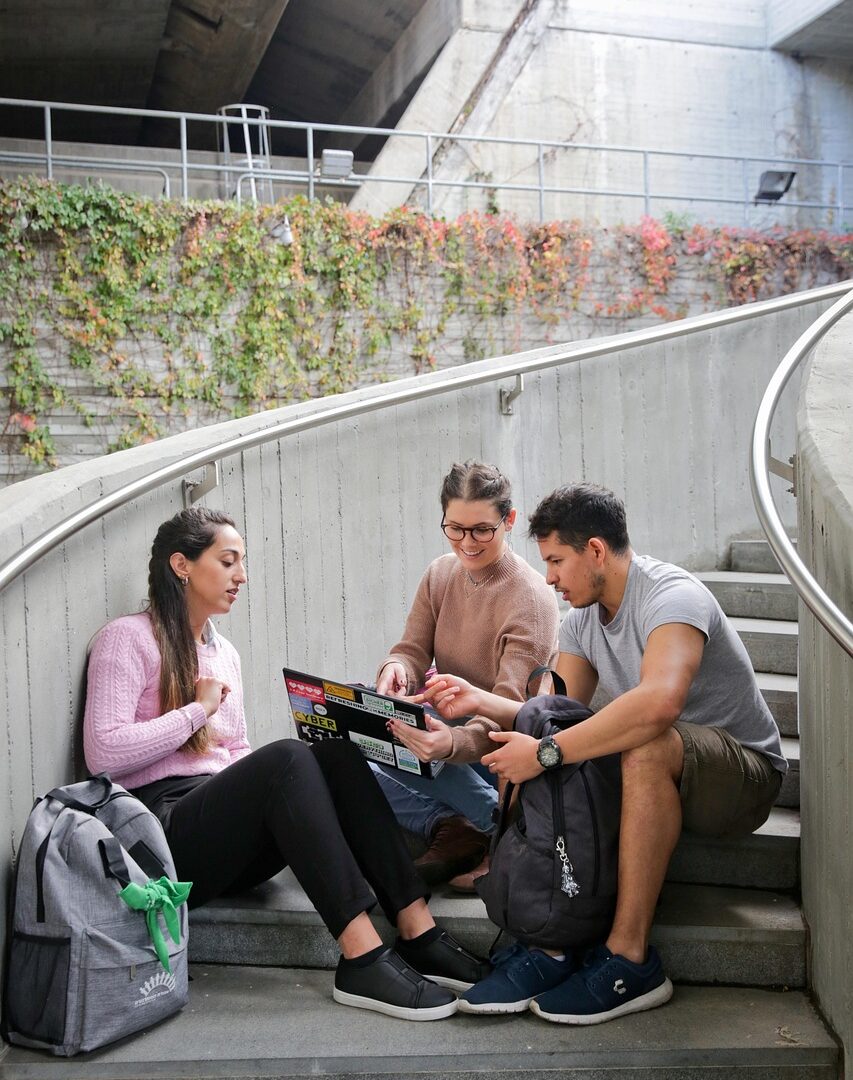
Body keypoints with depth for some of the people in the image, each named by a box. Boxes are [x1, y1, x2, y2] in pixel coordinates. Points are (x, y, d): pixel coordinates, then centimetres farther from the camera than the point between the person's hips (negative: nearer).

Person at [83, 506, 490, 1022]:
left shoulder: (224, 652, 22)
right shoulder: (128, 638, 0)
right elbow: (103, 753, -12)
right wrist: (197, 709, -8)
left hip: (231, 842, 7)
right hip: (163, 832, -7)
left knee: (336, 752, -20)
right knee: (285, 758, -32)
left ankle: (418, 932, -27)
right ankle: (362, 959, -37)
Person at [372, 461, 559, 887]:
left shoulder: (530, 597, -18)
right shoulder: (439, 575, 3)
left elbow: (510, 706, -27)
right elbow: (413, 651, -1)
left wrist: (455, 742, -49)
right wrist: (395, 670, -28)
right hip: (448, 726, 8)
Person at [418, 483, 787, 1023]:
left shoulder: (672, 594, -22)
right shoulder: (582, 621, 5)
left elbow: (658, 702, -41)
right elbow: (560, 715, 1)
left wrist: (546, 751, -39)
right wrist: (479, 700, -14)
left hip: (744, 773, -7)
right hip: (651, 776, 8)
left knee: (645, 747, -39)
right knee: (521, 751, -11)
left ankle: (630, 959, -30)